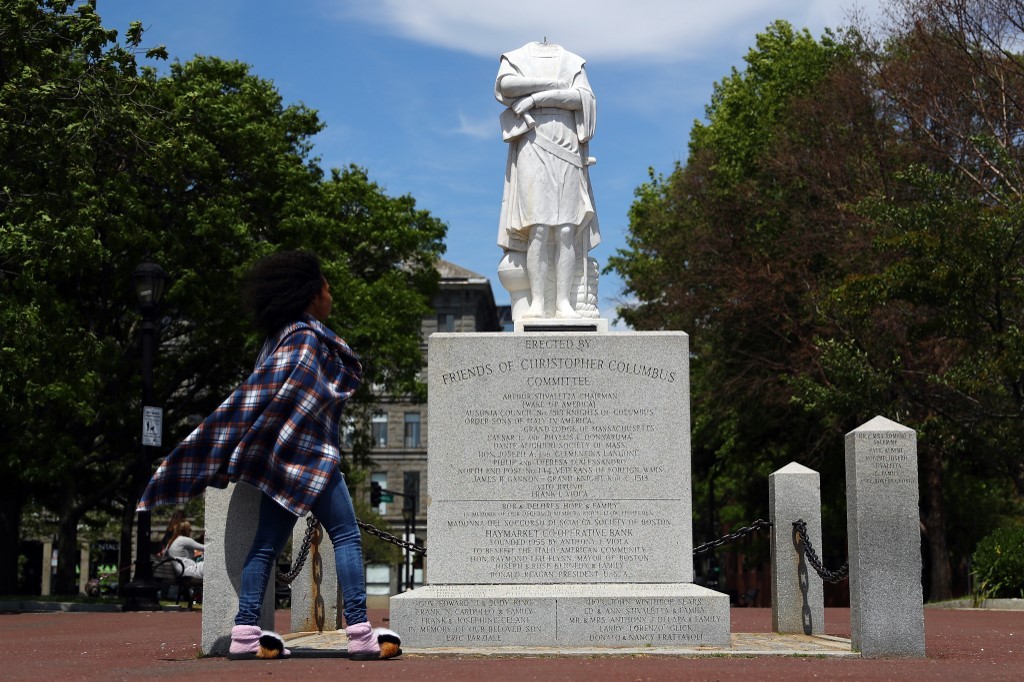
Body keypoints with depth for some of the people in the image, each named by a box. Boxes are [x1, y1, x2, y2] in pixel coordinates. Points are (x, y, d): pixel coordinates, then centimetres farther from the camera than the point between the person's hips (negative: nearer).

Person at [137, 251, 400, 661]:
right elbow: (285, 394, -17)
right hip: (308, 454, -10)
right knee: (346, 537, -6)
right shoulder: (307, 336, -10)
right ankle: (360, 633, -8)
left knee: (267, 544, 5)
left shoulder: (281, 336, 19)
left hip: (282, 457, 10)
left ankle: (246, 632, 3)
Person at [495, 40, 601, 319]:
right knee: (539, 228, -14)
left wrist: (535, 98, -8)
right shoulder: (515, 59, 15)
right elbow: (506, 84, -8)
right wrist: (555, 84, -4)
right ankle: (537, 302, -16)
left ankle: (564, 302, -10)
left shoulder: (573, 63, 17)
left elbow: (583, 97, -2)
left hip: (567, 154, 2)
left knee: (566, 231, -8)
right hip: (532, 151, -1)